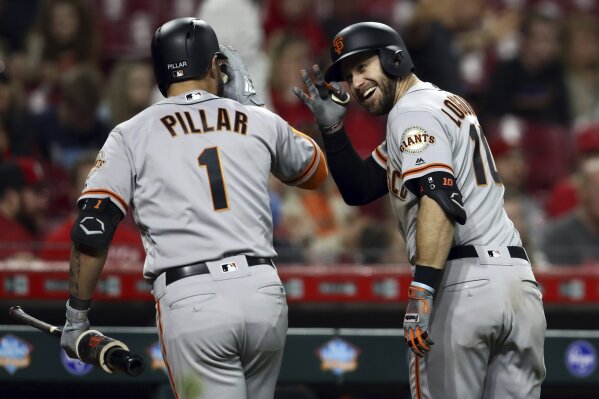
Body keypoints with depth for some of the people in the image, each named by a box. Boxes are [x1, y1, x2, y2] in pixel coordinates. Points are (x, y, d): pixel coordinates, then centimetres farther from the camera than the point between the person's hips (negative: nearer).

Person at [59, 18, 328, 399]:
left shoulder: (131, 135, 7)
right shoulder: (259, 121, 14)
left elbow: (91, 231, -1)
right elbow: (316, 170, 34)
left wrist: (77, 314, 9)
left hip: (189, 300, -3)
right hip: (264, 293, 3)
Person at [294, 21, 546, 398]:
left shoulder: (413, 111, -4)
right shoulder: (449, 104, 24)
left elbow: (440, 199, -21)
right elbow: (360, 188, 27)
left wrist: (422, 292, -27)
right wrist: (333, 128, 14)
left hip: (463, 282, -9)